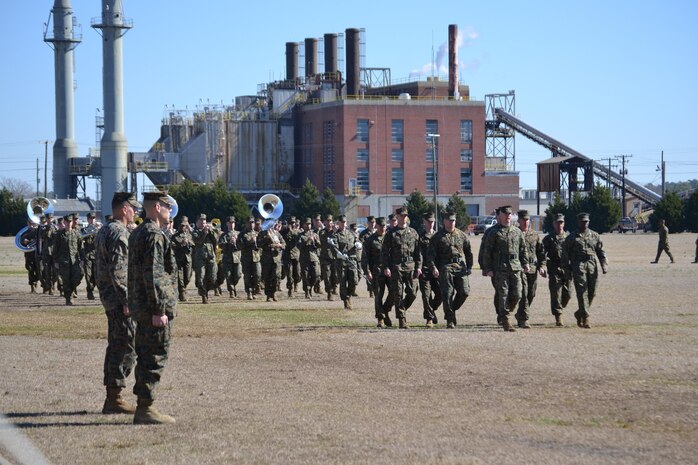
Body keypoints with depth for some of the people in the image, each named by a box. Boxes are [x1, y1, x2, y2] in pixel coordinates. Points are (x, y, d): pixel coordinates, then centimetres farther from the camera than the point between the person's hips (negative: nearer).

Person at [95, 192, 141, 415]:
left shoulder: (103, 231, 16)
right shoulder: (119, 233, -16)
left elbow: (99, 267, 21)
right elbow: (118, 270, -23)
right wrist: (127, 300, -21)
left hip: (108, 297, 11)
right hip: (119, 298, -11)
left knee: (115, 345, 14)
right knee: (126, 347, -7)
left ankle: (111, 398, 18)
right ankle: (114, 398, -7)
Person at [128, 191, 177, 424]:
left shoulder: (137, 233, 16)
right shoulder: (154, 235, -16)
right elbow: (153, 276, -22)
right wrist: (159, 310, -21)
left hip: (140, 308, 10)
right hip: (154, 308, -10)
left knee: (146, 357, 14)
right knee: (155, 358, -5)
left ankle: (143, 407, 19)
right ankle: (145, 408, -4)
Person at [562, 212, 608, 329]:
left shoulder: (595, 236, 15)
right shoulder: (571, 237, 6)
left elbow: (601, 251, 15)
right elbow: (565, 254, 6)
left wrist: (604, 264, 1)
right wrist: (567, 270, 0)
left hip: (592, 265, 4)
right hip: (578, 265, -4)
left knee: (592, 292, 3)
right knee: (582, 292, -10)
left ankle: (580, 313, 23)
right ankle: (585, 319, -10)